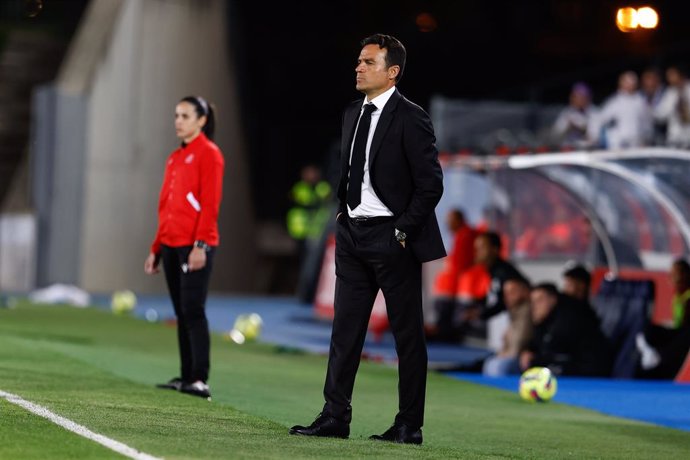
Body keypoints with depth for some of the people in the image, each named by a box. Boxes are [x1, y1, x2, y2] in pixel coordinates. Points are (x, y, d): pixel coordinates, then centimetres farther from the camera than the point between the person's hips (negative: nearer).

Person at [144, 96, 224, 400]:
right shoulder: (174, 158, 17)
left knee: (193, 311, -12)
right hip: (171, 246, 8)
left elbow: (210, 203, -14)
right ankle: (186, 377, 11)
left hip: (195, 247, -8)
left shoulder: (208, 154, -6)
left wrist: (200, 245, -21)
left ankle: (200, 380, -13)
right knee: (182, 313, 8)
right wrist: (156, 248, 18)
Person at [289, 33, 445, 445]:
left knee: (407, 334, 1)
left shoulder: (410, 118, -11)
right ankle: (335, 416, 9)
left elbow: (431, 184, -13)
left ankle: (409, 426, 6)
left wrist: (403, 230, -14)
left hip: (391, 239, -7)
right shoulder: (352, 114, 11)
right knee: (345, 330, 6)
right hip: (353, 234, 7)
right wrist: (343, 211, 10)